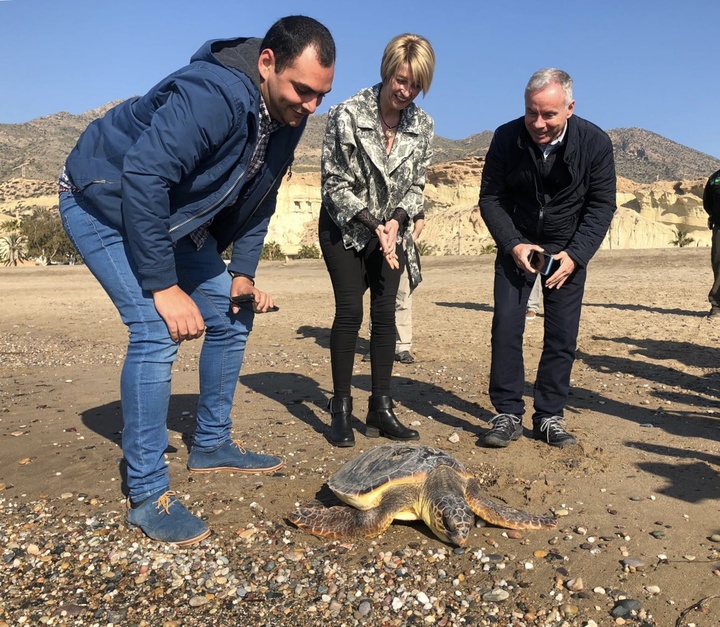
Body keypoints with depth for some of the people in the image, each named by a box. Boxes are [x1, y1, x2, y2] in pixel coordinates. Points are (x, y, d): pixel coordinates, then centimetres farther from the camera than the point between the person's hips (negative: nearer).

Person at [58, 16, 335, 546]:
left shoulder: (287, 116, -5)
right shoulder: (214, 94, -32)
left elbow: (258, 199, 5)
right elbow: (141, 176, -36)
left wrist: (244, 274, -3)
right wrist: (163, 287, -32)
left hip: (176, 216, 9)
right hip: (105, 203, -8)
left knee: (232, 317, 7)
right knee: (158, 331, -23)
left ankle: (212, 445, 22)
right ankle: (147, 496, -10)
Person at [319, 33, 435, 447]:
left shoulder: (422, 125, -4)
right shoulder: (348, 114, -16)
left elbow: (416, 185, 2)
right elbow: (336, 184, -14)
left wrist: (395, 222, -16)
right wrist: (373, 225, -21)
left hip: (391, 229, 4)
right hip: (345, 226, -4)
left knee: (385, 314, 0)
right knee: (350, 311, -10)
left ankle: (381, 408, 9)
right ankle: (341, 410, 2)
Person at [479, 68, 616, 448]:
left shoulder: (595, 143, -14)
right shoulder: (506, 138, -14)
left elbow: (602, 205, -8)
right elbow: (490, 198, -7)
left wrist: (574, 255, -19)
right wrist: (514, 245, -19)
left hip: (569, 249, 0)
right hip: (517, 245, 0)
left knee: (563, 335, -2)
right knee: (506, 326, -8)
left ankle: (549, 417, 10)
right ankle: (508, 414, 2)